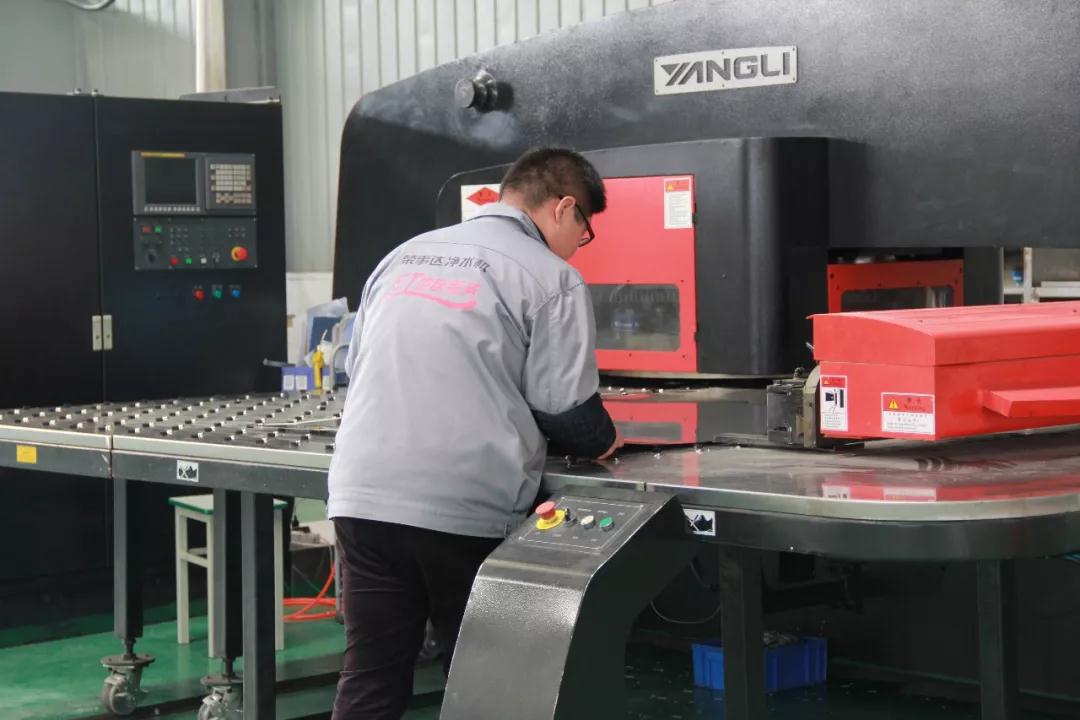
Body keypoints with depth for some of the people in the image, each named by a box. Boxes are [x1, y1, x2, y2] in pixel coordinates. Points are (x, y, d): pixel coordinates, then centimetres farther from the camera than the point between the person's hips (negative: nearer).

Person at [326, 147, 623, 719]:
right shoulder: (551, 277, -1)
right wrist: (603, 442, 17)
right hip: (466, 510, -5)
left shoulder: (404, 256, 19)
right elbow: (565, 409, -4)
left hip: (362, 494, 5)